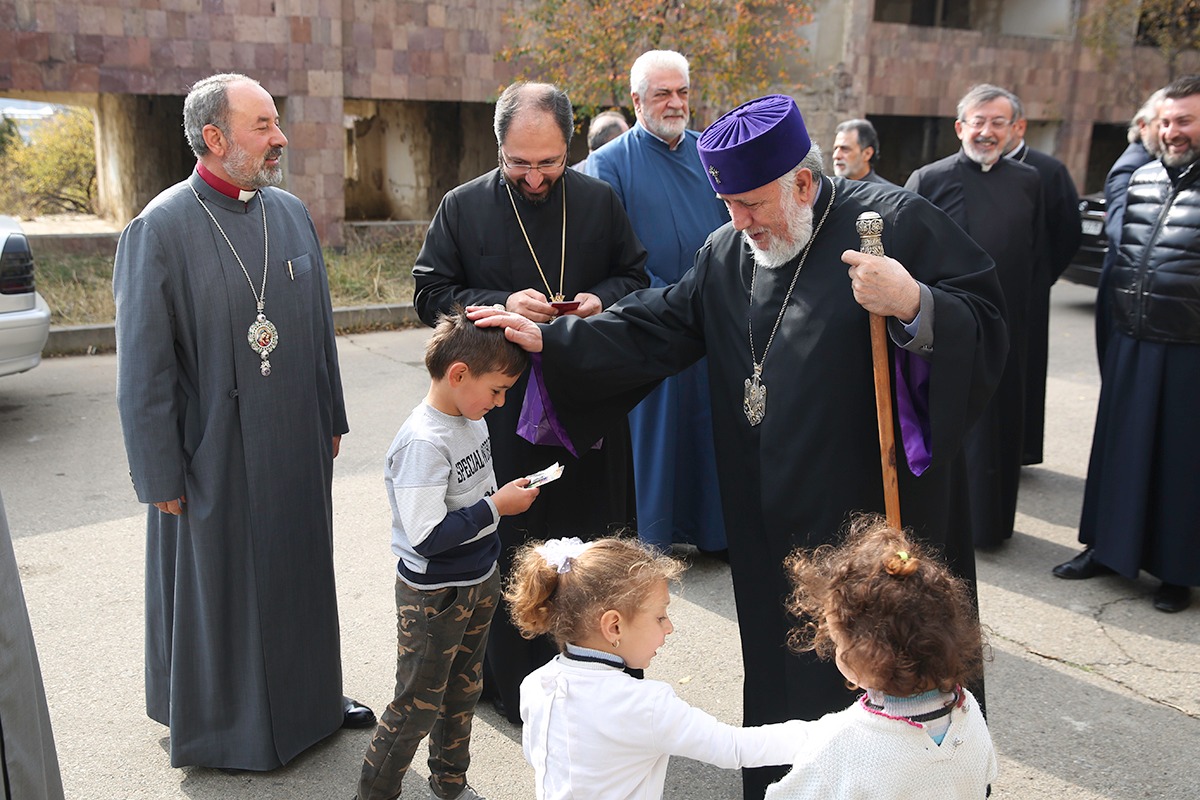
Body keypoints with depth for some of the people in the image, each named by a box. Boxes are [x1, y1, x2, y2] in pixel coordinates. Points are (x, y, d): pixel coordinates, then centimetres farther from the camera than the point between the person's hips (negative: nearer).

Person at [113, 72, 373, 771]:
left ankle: (311, 694, 39)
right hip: (217, 457, -5)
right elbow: (143, 369, -12)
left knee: (302, 571, 18)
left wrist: (332, 419, 14)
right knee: (220, 587, 10)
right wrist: (163, 477, -10)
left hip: (299, 446, 6)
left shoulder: (292, 213, 4)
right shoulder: (161, 229, -13)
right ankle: (223, 725, 32)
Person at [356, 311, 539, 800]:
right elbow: (427, 536, -30)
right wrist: (496, 507, -24)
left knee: (463, 690, 23)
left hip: (480, 581, 9)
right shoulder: (422, 442, -28)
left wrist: (509, 493, 3)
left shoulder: (471, 419, 0)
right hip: (433, 597, -8)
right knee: (417, 706, 7)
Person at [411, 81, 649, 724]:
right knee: (508, 551, 6)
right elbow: (430, 295, -1)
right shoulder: (462, 207, -2)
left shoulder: (600, 200, 4)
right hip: (501, 406, -2)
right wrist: (502, 305, -16)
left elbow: (635, 277, 14)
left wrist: (603, 299, -9)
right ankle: (514, 686, 22)